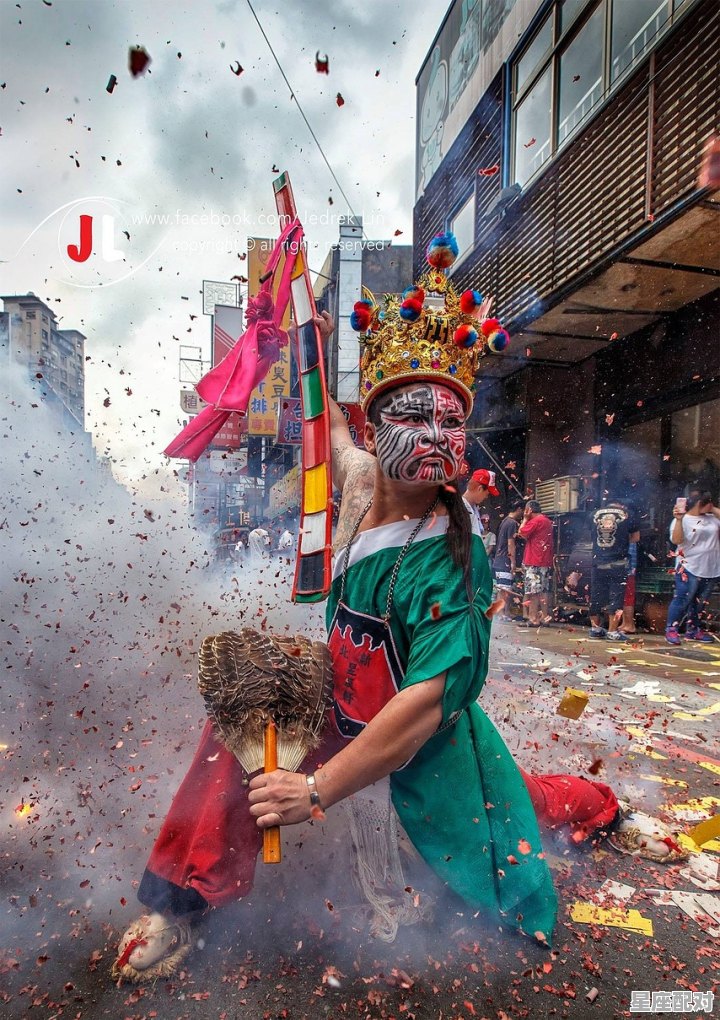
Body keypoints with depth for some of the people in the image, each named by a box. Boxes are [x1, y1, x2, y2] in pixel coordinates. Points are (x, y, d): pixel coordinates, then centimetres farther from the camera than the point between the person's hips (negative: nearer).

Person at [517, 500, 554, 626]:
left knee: (533, 591, -6)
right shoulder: (547, 521, 17)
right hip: (545, 561, 9)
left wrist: (525, 519, -1)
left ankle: (533, 619, -6)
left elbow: (521, 533, -11)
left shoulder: (535, 521, -12)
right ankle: (544, 617, 11)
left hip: (534, 562, -9)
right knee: (543, 591, 10)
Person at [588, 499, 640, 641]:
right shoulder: (626, 514, 3)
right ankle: (612, 631, 3)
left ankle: (595, 628, 21)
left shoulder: (596, 515, 8)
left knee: (596, 595, 11)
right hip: (618, 563, -3)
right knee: (616, 596, 2)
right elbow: (636, 537, 9)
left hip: (598, 562, 3)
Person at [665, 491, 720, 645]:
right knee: (682, 600, -6)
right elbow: (676, 540, -19)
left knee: (700, 602, 13)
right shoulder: (682, 520, -7)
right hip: (689, 569, -6)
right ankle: (671, 629, 3)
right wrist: (679, 519, -29)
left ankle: (693, 629, 23)